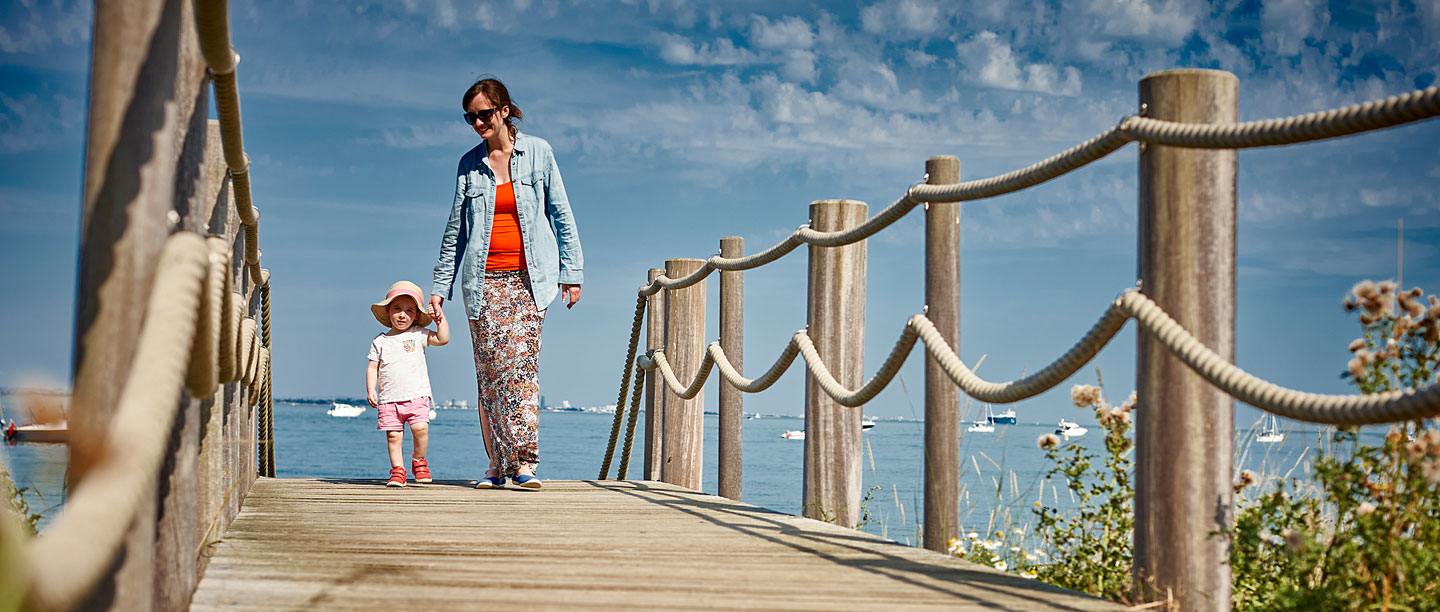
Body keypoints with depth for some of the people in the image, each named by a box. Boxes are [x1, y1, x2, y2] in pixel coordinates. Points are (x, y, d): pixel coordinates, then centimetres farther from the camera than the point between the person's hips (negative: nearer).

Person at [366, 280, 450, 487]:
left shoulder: (418, 335, 8)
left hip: (417, 395, -1)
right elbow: (372, 367, 9)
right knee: (393, 435, -3)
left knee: (420, 428, -16)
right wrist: (370, 390, -1)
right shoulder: (380, 342, 11)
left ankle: (418, 461, 7)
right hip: (389, 398, 1)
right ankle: (397, 471, 8)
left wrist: (440, 319, -6)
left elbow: (442, 339, 0)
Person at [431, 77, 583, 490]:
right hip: (484, 279, 2)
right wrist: (440, 286, 12)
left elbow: (561, 215, 6)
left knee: (520, 363, -14)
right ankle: (497, 465, 3)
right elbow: (455, 231, 15)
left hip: (528, 277, -2)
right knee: (490, 370, -2)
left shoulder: (537, 152, 5)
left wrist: (571, 272, 1)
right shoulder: (470, 164, 10)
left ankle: (524, 461, -15)